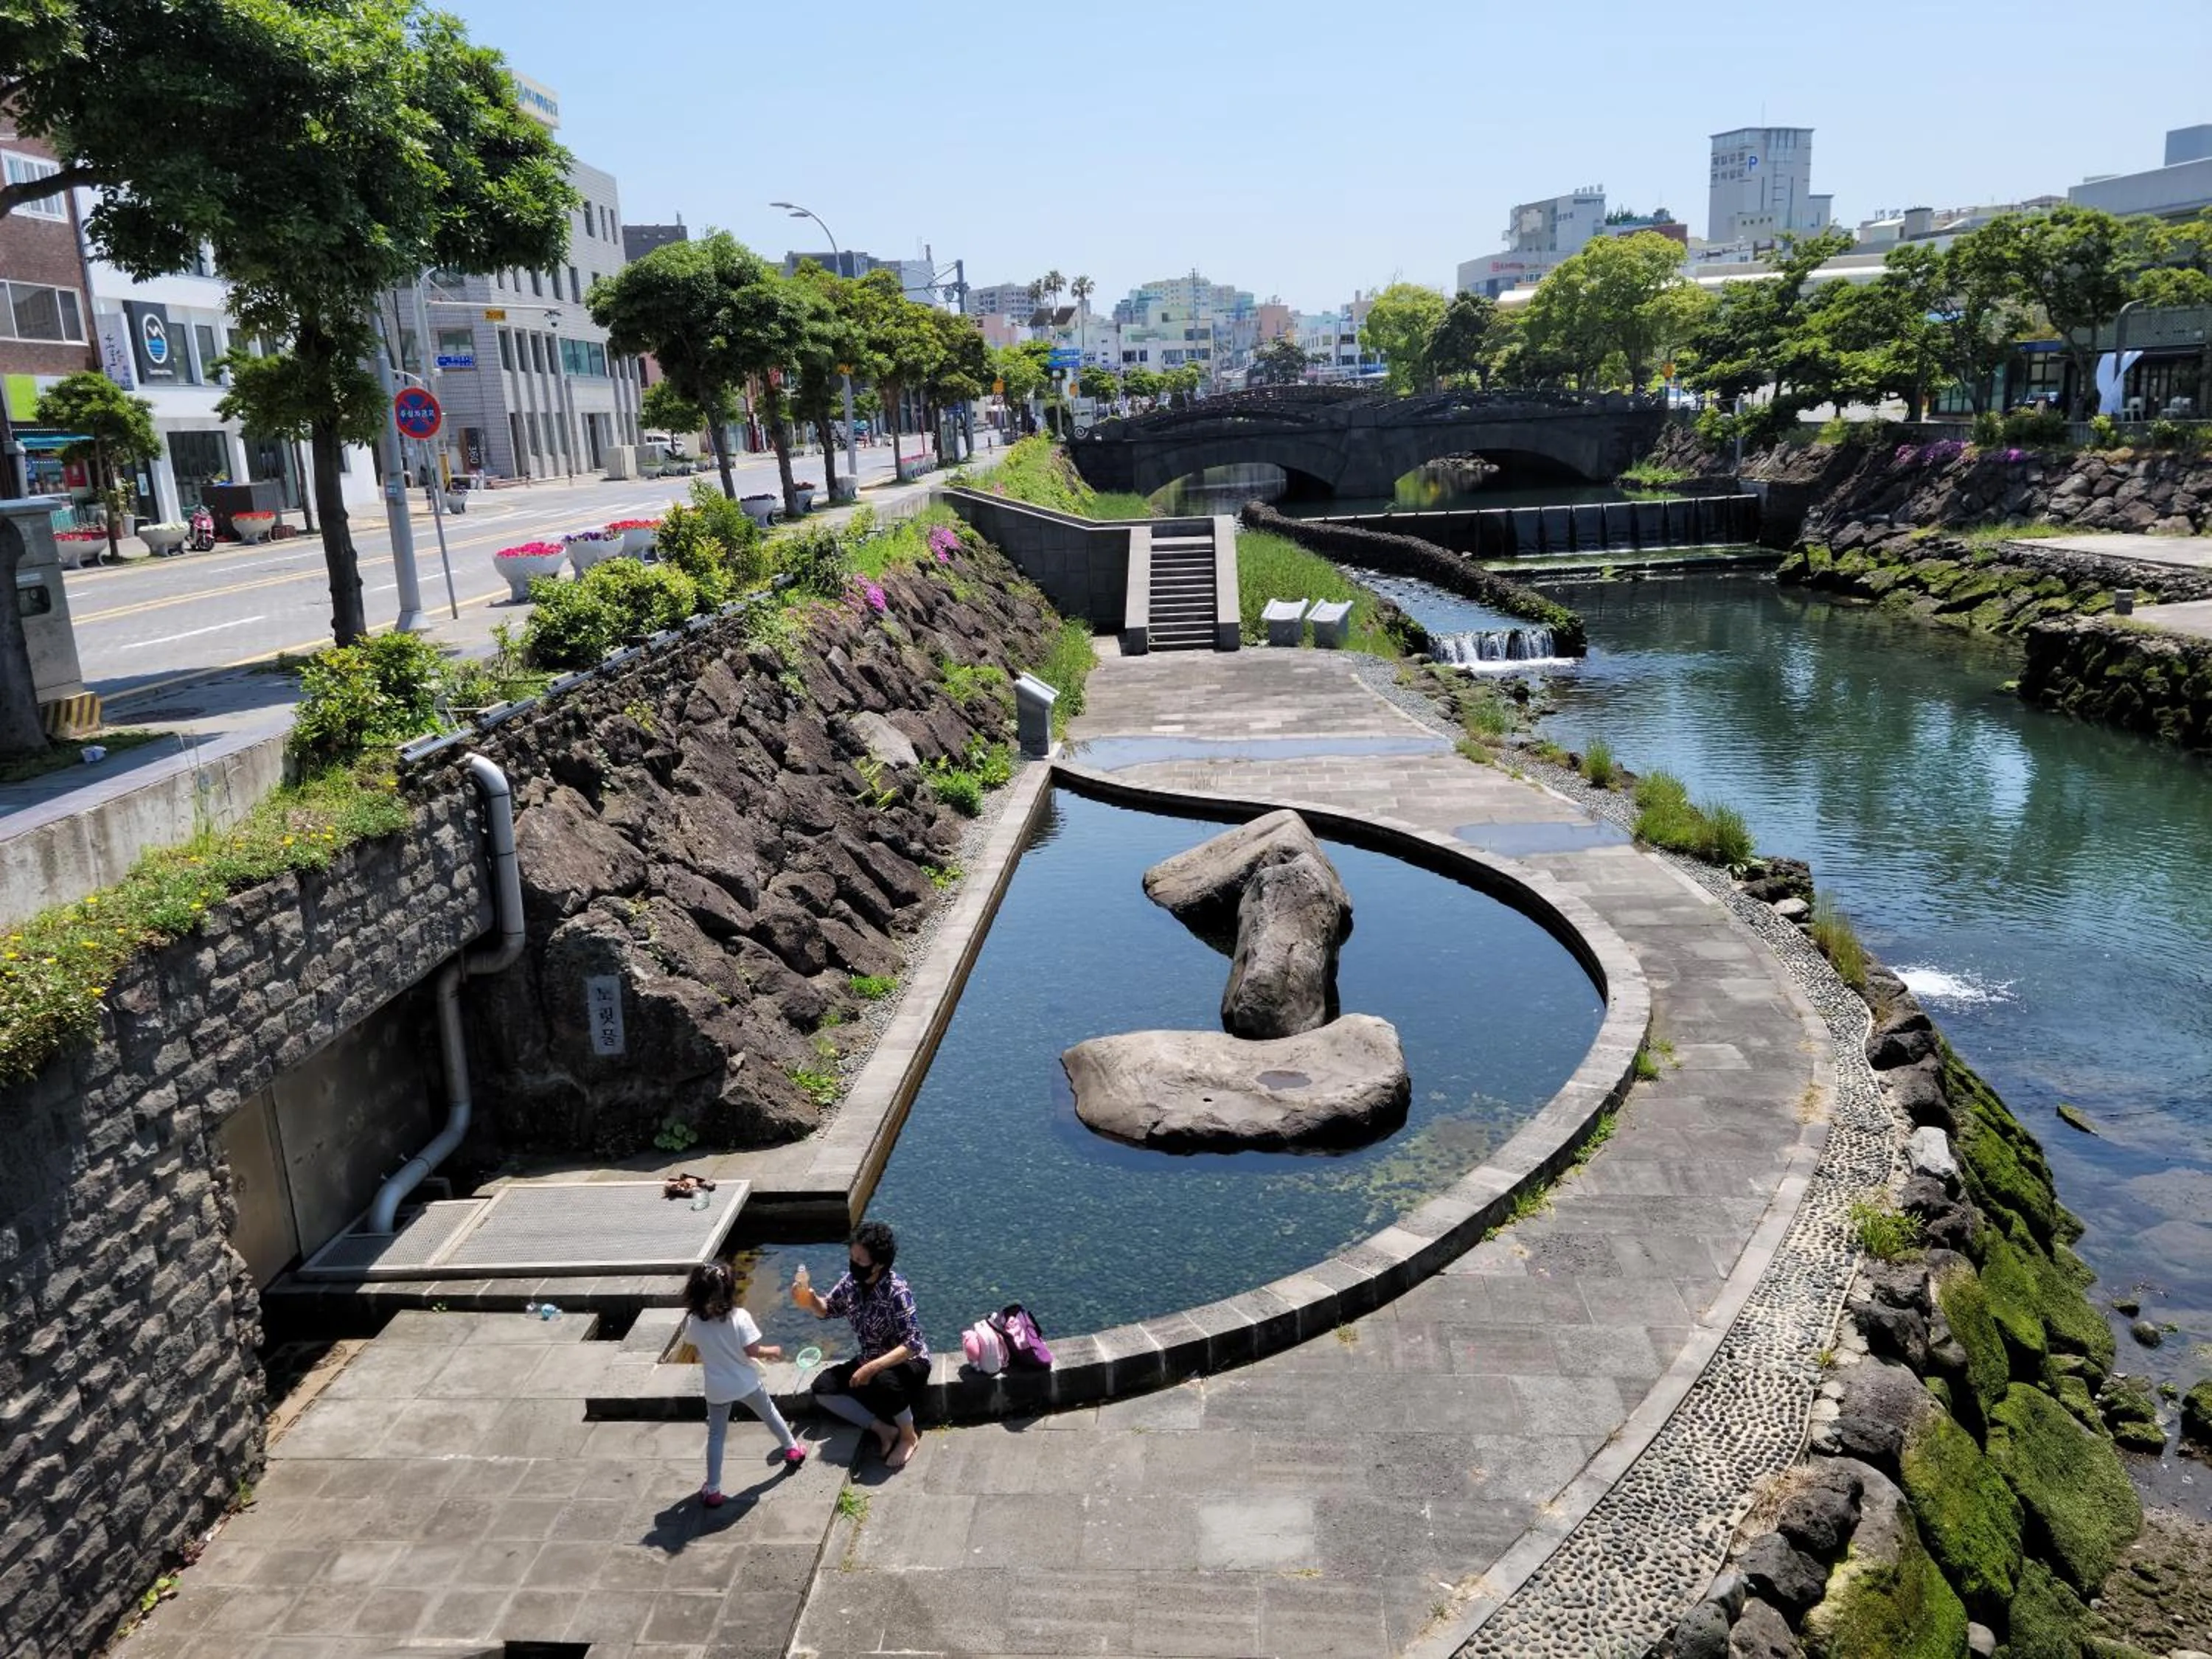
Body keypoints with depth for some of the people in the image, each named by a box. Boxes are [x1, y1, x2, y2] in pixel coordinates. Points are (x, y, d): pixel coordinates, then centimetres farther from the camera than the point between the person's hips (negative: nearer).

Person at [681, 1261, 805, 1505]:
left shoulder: (693, 1322, -15)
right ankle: (792, 1449, 42)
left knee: (716, 1437, 15)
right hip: (746, 1383, -1)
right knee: (770, 1414, 25)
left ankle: (712, 1490, 16)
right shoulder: (739, 1317, -24)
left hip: (717, 1389, 1)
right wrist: (773, 1351, 0)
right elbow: (753, 1351, -18)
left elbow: (697, 1351, 2)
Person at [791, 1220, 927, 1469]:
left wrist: (872, 1368, -42)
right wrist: (809, 1302, -14)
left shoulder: (896, 1292, -29)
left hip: (908, 1362, -7)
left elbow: (912, 1344, -33)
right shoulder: (850, 1282, -10)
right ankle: (884, 1430, -4)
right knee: (822, 1388, -8)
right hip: (872, 1361, 7)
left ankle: (909, 1436, -9)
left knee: (885, 1383, -38)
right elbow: (827, 1310, 9)